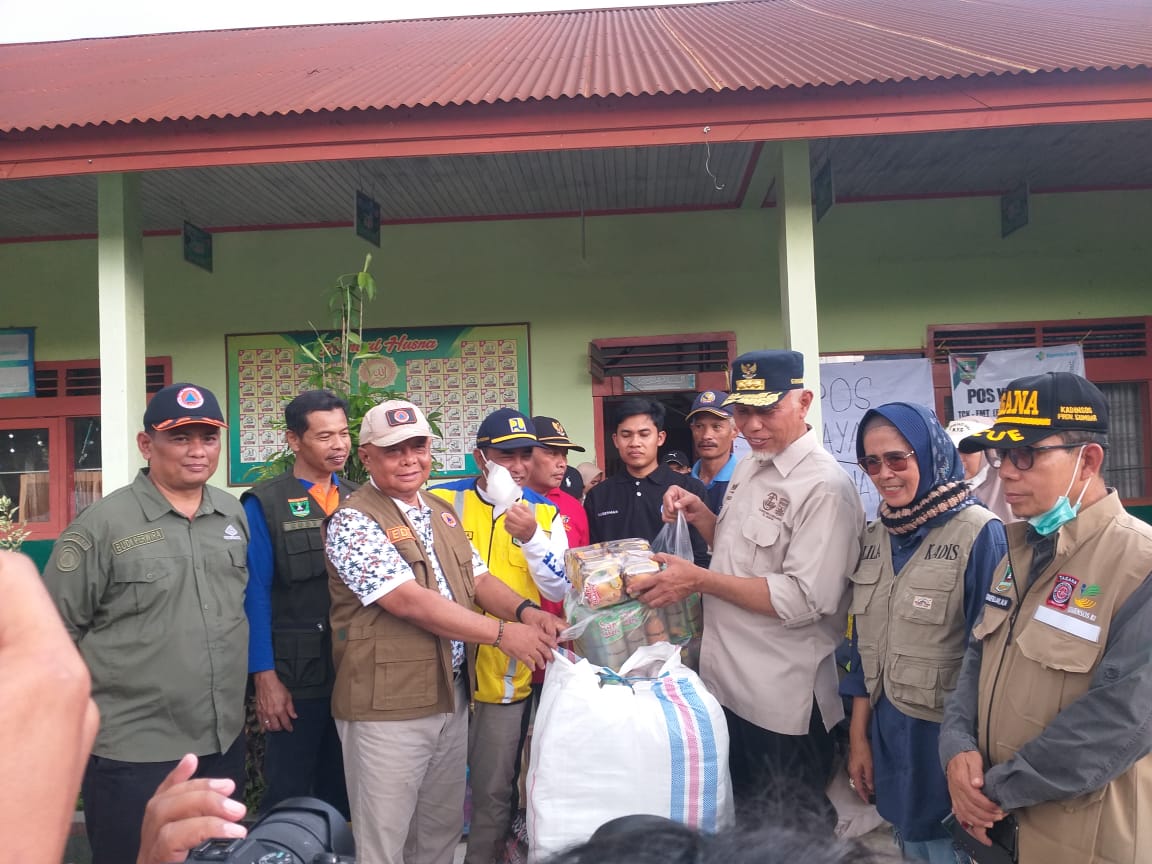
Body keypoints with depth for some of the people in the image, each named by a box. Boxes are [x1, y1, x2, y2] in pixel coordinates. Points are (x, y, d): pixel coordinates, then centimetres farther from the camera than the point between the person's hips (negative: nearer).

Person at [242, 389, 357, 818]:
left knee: (342, 793, 17)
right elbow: (256, 595, -10)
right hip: (295, 677, -4)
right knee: (288, 797, 8)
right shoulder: (265, 504, -6)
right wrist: (265, 678, -14)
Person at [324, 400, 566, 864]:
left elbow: (478, 578, 10)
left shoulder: (444, 513, 10)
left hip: (452, 694, 7)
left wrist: (525, 611, -12)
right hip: (388, 704, -7)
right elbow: (409, 601, -23)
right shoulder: (352, 522, -15)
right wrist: (502, 632, -23)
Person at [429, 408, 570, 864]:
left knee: (493, 790, 12)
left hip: (507, 673, 1)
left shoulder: (545, 514, 3)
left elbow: (559, 590, -4)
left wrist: (532, 537, -18)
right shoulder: (442, 501, -4)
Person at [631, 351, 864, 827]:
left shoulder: (825, 486, -19)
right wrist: (701, 516, 0)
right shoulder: (749, 465, 7)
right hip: (726, 684, 8)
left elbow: (804, 599, -25)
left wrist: (699, 580, -23)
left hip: (783, 704, -8)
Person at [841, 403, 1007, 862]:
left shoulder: (981, 534, -16)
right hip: (888, 731, 6)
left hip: (949, 734, -6)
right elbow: (865, 645, 8)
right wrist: (858, 735, 9)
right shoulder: (875, 536, 3)